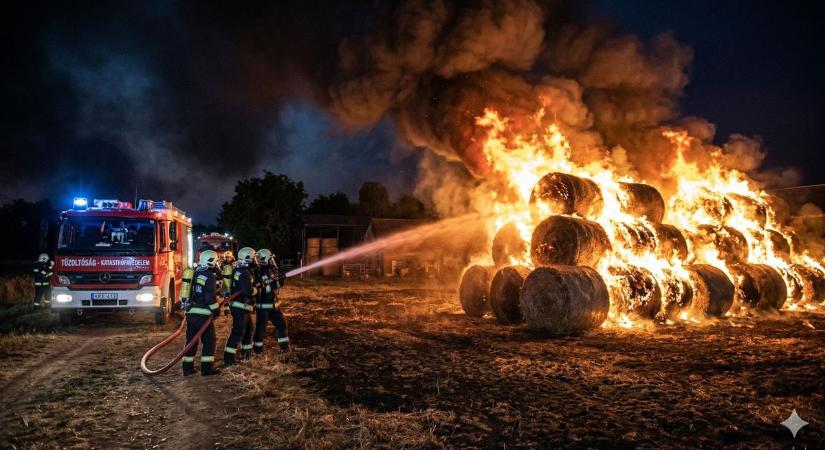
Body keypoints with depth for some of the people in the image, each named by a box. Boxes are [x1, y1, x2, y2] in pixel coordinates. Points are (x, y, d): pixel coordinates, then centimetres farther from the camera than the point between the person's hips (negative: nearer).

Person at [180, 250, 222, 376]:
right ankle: (207, 367, 1)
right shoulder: (210, 276, -11)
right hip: (203, 314, -8)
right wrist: (216, 310, -8)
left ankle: (187, 367, 15)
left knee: (191, 340, 13)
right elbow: (210, 297, -16)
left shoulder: (194, 274, 13)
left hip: (190, 312, 8)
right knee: (209, 340, 2)